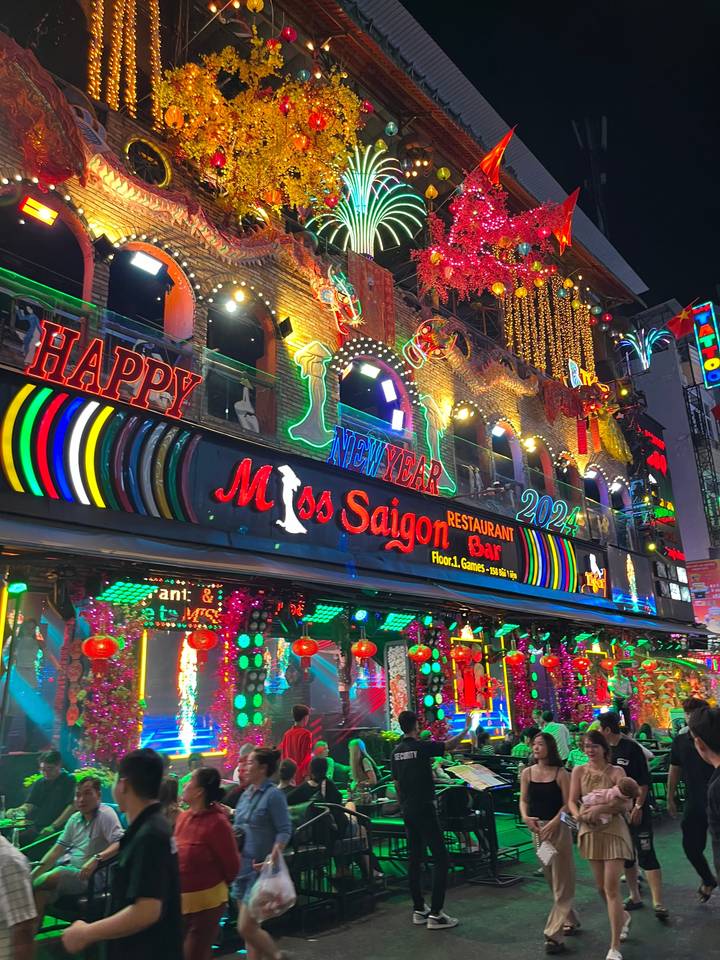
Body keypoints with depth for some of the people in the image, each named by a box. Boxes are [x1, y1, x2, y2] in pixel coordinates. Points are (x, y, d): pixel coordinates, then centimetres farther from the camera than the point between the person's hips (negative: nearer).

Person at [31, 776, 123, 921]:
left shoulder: (105, 814, -10)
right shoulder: (75, 818, 13)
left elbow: (120, 843, -21)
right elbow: (58, 849, 14)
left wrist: (96, 859, -33)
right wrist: (34, 873, 4)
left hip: (91, 875, -7)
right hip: (69, 868, 7)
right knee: (41, 891, -17)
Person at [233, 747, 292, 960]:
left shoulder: (273, 795, -14)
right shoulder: (246, 794, 9)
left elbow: (284, 830, -16)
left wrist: (274, 855, -27)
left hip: (261, 868, -7)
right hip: (242, 866, 8)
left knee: (246, 928, -5)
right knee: (250, 926, 14)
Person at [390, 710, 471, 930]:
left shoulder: (396, 751, 6)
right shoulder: (422, 747, -15)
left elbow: (396, 783, 12)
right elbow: (450, 745, -2)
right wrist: (466, 729, 12)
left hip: (408, 811, 8)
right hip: (424, 809, -7)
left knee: (414, 860, 14)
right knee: (440, 858, -2)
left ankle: (419, 909, 20)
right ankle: (435, 914, -3)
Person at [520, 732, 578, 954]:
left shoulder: (560, 773, -9)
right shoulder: (527, 773, 2)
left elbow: (567, 803, -11)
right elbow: (523, 800, 5)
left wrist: (553, 823, -22)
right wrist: (525, 817, -13)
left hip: (558, 827, -5)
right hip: (537, 828, 5)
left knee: (561, 881, -1)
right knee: (552, 879, 17)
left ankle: (554, 934, 4)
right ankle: (570, 920, 37)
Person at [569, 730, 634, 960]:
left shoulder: (616, 772, -9)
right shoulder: (578, 772, 0)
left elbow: (623, 802, -15)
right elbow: (572, 800, -2)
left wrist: (599, 809, -28)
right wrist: (577, 814, -23)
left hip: (613, 829, -4)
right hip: (590, 831, 4)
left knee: (612, 887, -8)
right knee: (601, 887, 15)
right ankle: (623, 917, 46)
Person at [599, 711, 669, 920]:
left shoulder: (631, 748, -16)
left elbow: (644, 781, -15)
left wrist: (638, 806, -18)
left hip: (636, 810, -7)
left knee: (646, 854, -7)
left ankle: (658, 903, -2)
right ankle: (635, 897, 26)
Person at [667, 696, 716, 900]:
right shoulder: (680, 741, 0)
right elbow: (675, 770, 10)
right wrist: (671, 798, 13)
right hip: (693, 802, 4)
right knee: (690, 846, 8)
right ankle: (708, 880, 35)